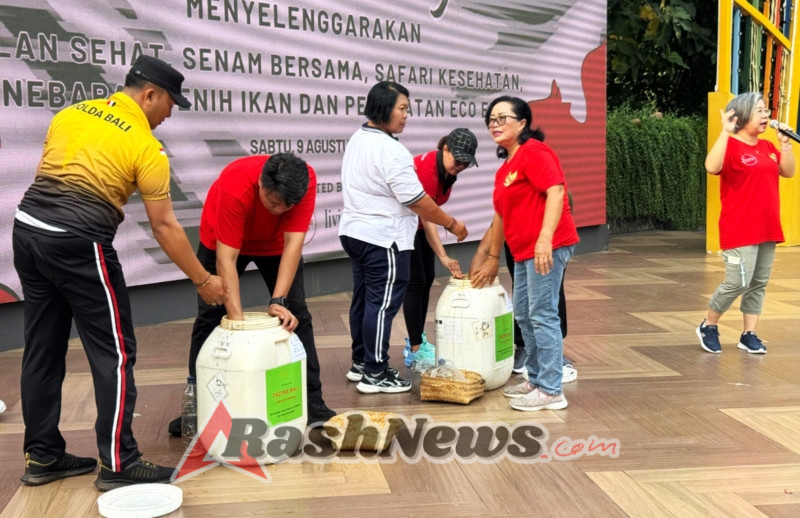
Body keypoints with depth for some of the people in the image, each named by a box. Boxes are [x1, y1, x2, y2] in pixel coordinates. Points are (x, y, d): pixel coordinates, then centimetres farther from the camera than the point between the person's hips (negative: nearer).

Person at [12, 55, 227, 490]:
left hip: (27, 227, 8)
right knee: (114, 352, 2)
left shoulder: (70, 114, 14)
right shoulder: (145, 146, -5)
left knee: (43, 349, 14)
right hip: (79, 244, -8)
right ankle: (117, 463, 7)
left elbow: (45, 177, 17)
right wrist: (203, 280, 4)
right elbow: (164, 227, -4)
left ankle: (41, 457, 24)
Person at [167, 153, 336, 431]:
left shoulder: (305, 181, -34)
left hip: (275, 243, 2)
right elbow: (226, 258, -39)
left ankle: (312, 401, 1)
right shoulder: (235, 186, -40)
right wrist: (237, 319, -44)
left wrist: (278, 301, -42)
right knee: (210, 316, -5)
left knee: (296, 314, -7)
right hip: (222, 241, -2)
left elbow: (293, 242, -34)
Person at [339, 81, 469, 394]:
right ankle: (376, 374, 2)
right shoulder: (390, 149, -19)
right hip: (384, 238, -10)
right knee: (382, 304, -4)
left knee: (363, 299, 16)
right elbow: (416, 200, -19)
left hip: (355, 232, 10)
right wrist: (452, 224, -8)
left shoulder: (357, 139, 11)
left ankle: (360, 363, 26)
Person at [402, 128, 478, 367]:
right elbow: (427, 219, -31)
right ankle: (415, 351, -7)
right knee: (415, 282, -10)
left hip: (418, 224, 9)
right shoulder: (427, 169, -31)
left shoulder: (447, 169, -5)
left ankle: (418, 340, 16)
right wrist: (444, 256, -35)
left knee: (427, 278, 8)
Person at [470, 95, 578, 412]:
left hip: (547, 247, -10)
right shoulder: (505, 168, 20)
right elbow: (500, 216, 25)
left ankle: (551, 391, -3)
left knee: (542, 315, -9)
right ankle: (535, 380, 27)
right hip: (524, 252, 10)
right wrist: (492, 259, 27)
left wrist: (545, 238, -31)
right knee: (523, 314, 15)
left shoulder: (533, 153, -9)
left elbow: (556, 192, -21)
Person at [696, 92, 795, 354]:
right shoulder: (730, 146, -10)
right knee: (738, 282, -11)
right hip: (740, 231, -8)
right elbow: (712, 167, -29)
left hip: (767, 229, 8)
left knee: (759, 283, 8)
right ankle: (708, 326, 9)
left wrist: (785, 142, 4)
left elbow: (788, 172, 13)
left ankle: (749, 334, 16)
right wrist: (725, 132, -28)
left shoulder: (767, 147, 14)